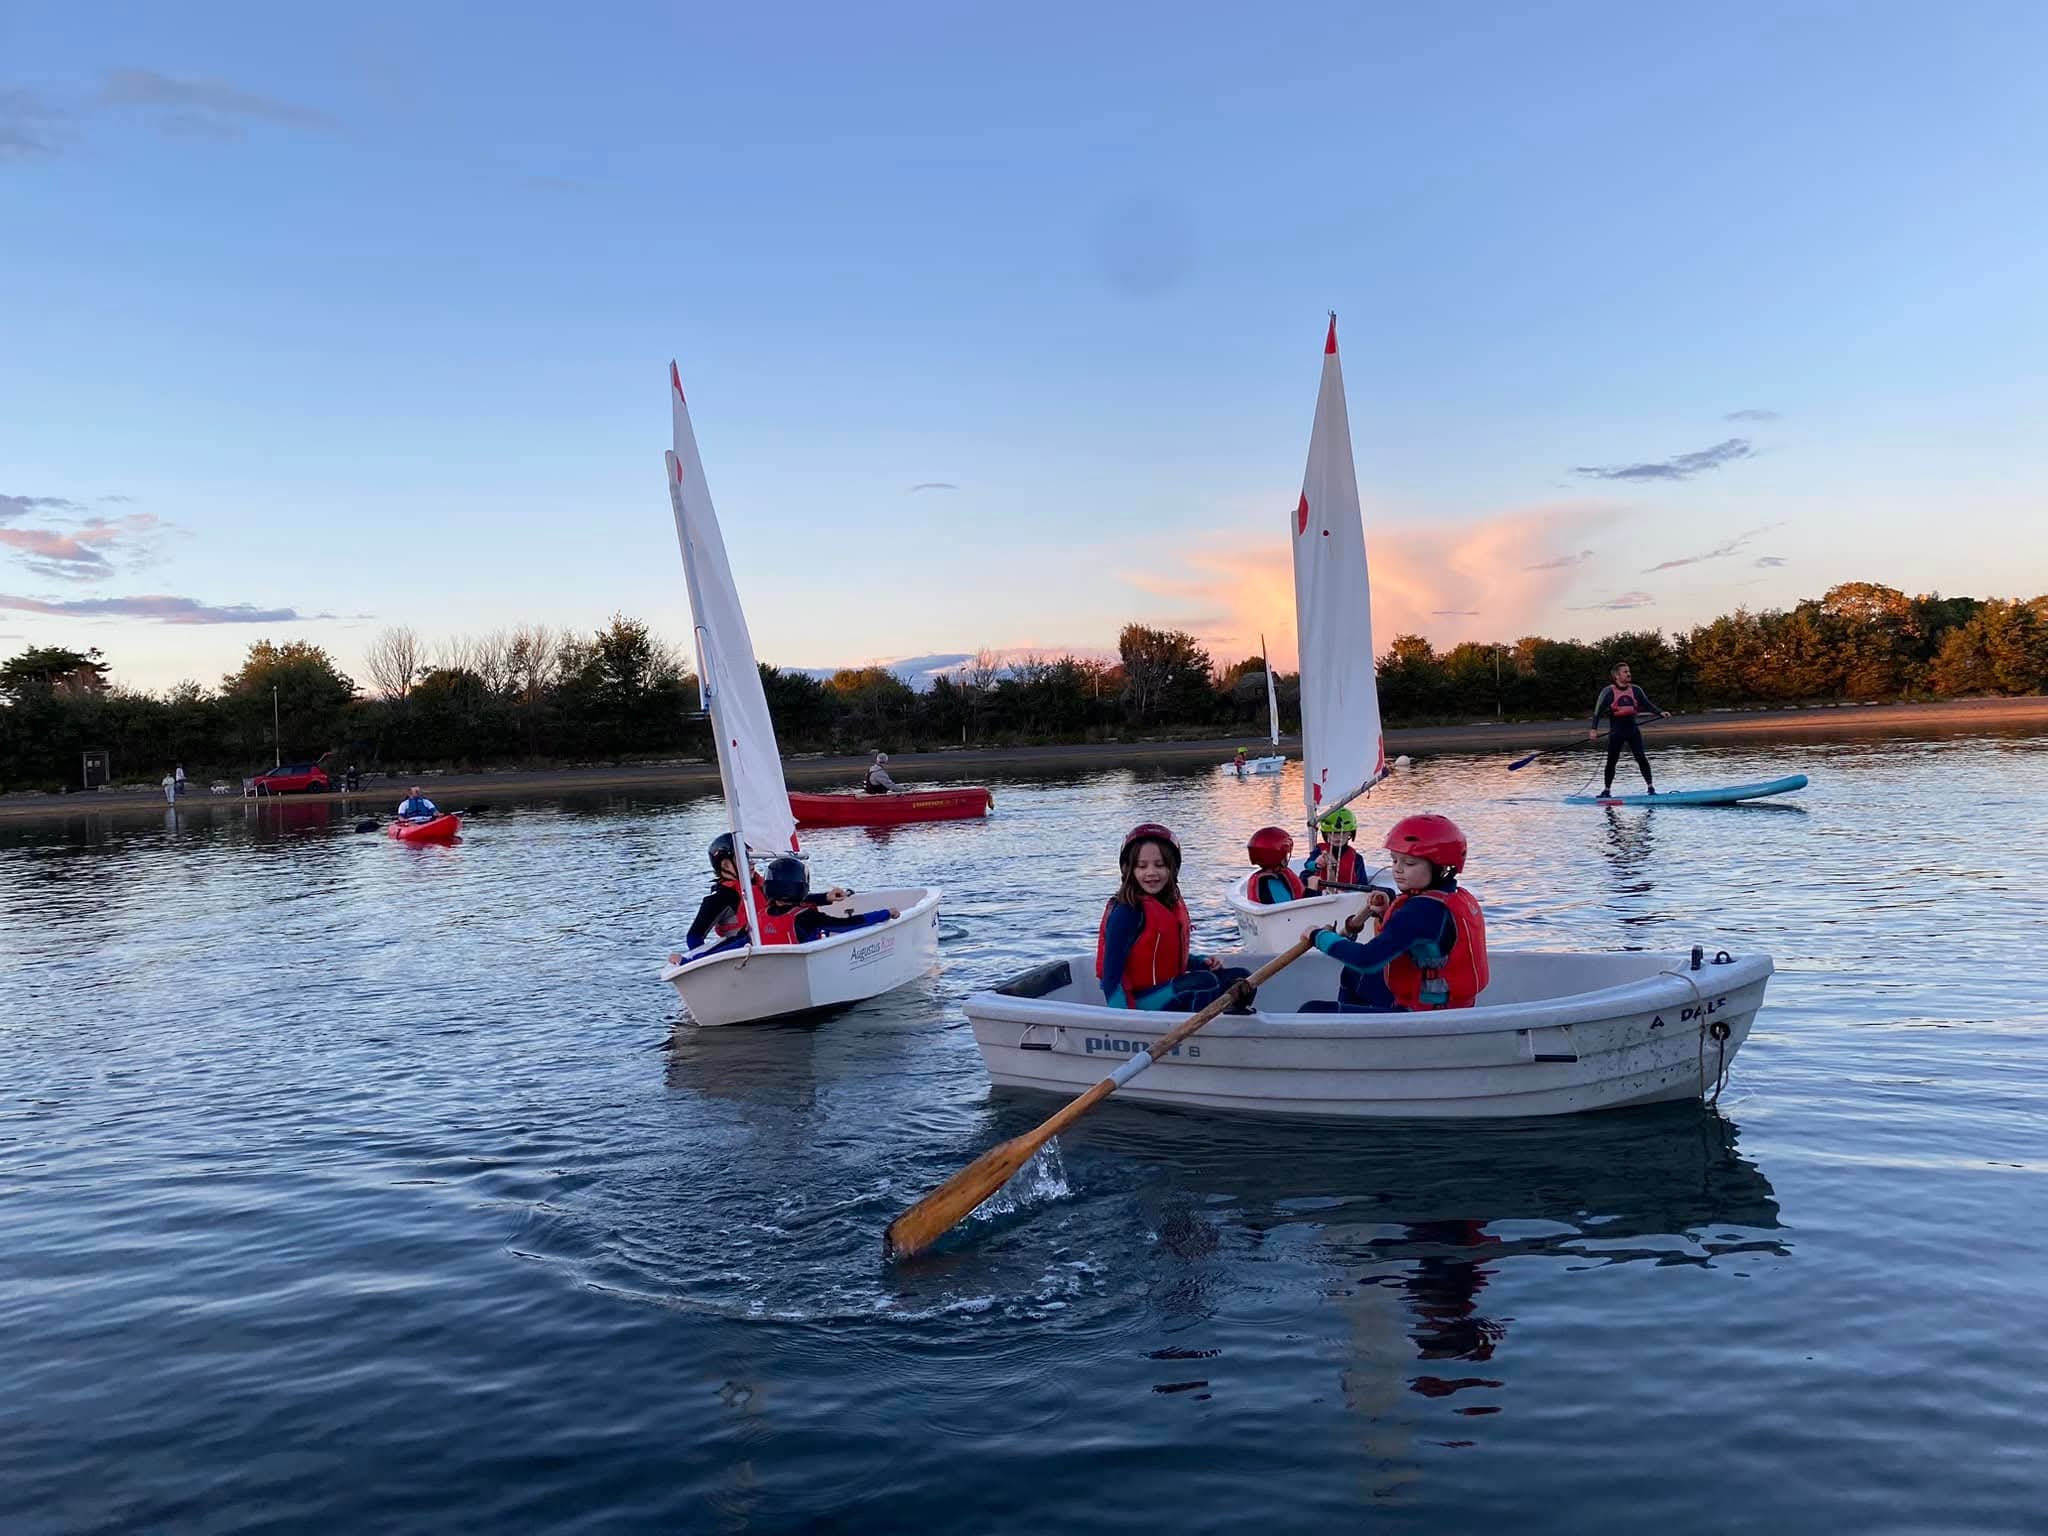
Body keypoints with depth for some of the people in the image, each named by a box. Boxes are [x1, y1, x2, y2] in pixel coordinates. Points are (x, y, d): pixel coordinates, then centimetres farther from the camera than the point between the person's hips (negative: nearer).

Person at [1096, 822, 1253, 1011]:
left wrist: (1202, 962, 6)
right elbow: (1112, 973, -19)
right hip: (1137, 1001, -9)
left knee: (1240, 978, 1)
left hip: (1169, 990, 9)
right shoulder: (1128, 911, -17)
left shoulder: (1174, 905, 9)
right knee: (1205, 982, -28)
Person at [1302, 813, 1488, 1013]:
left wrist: (1321, 936, -14)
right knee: (1353, 975, 34)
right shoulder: (1461, 898, 5)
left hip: (1419, 1016, -11)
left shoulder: (1423, 909, -24)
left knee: (1312, 1012, -16)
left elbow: (1368, 959, -28)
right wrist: (1386, 913, 6)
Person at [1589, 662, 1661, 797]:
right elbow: (1598, 711, -8)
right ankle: (1607, 790, 16)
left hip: (1633, 729, 2)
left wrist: (1660, 712, -8)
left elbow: (1647, 704, 9)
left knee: (1641, 758, -6)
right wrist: (1594, 729, -16)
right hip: (1616, 731, -2)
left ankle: (1650, 787, 0)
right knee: (1611, 761, 5)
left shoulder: (1635, 690, 4)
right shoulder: (1608, 691, -6)